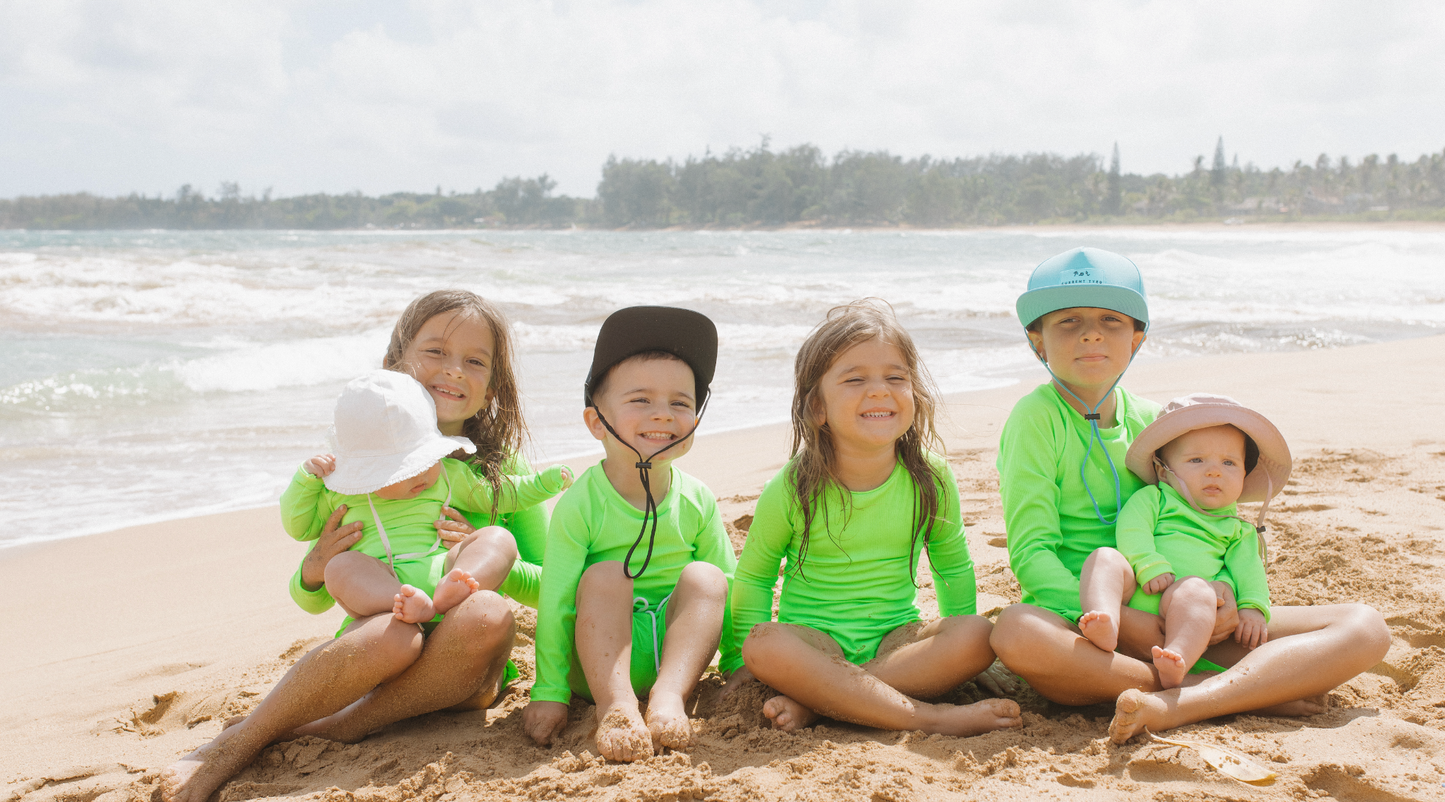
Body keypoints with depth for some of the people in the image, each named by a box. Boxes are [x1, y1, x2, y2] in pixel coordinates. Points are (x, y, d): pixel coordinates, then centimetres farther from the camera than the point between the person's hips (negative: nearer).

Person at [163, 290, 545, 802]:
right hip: (371, 636, -1)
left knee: (487, 614, -33)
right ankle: (234, 747, -18)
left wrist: (490, 560, -14)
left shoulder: (502, 463, 4)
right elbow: (312, 601, 8)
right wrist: (314, 572, -15)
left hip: (461, 665, 1)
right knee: (392, 635, -36)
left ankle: (329, 729, -21)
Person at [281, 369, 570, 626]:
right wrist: (307, 478, 13)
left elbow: (495, 494, 33)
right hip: (377, 585, -2)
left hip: (439, 569, 2)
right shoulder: (342, 493, 18)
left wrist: (545, 481, 25)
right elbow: (299, 525, 28)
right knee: (340, 566, -31)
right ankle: (414, 605, -55)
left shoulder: (448, 474, 22)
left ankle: (449, 595, -52)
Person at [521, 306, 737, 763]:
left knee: (703, 577, -20)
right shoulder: (579, 504, -12)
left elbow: (730, 590, 7)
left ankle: (669, 695, -34)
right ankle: (615, 706, -39)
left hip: (676, 649, 3)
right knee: (605, 576, -27)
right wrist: (550, 693, -16)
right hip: (599, 656, -2)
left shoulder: (697, 502, -1)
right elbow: (555, 601, -13)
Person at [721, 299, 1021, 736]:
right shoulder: (791, 490, -10)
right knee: (766, 647, -34)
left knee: (980, 636, -26)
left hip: (898, 639, 2)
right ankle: (931, 716, -35)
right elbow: (753, 576, 5)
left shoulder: (932, 480, -4)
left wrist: (954, 655, 13)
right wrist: (740, 659, 2)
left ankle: (813, 702, -27)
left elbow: (953, 568, 12)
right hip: (814, 642, -2)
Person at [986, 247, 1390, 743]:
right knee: (1017, 632, -41)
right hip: (1081, 622, -5)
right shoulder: (1037, 417, -4)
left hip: (1183, 628, 5)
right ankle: (1253, 690, -28)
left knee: (1365, 629, -9)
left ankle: (1176, 706, -31)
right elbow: (1031, 553, -11)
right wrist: (1118, 621, -23)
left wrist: (1223, 588, -7)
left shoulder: (1152, 420, 11)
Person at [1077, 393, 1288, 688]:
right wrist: (1150, 565, -16)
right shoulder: (1153, 498, 19)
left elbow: (1247, 570, 15)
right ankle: (1106, 625, -55)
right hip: (1132, 591, 0)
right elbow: (1132, 530, 1)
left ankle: (1178, 659, -57)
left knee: (1196, 589, -33)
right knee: (1104, 559, -28)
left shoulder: (1237, 531, 28)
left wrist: (1253, 608, -5)